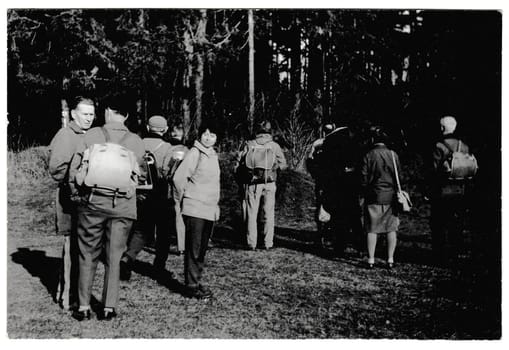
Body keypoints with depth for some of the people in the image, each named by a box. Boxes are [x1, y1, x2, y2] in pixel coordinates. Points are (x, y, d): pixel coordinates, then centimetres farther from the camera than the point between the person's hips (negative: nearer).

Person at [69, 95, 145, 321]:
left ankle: (84, 307, 13)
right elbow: (140, 174, 4)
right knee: (114, 258, 9)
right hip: (123, 206, 1)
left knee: (88, 255, 10)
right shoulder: (136, 142, 1)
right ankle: (109, 307, 11)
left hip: (92, 202, -1)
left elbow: (75, 168, -2)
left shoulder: (93, 135, -2)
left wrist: (78, 194, 10)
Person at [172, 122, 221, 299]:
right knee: (193, 249, -3)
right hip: (195, 209, -7)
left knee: (202, 248, 13)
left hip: (210, 210, 8)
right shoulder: (195, 153, -11)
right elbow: (179, 178, -15)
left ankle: (197, 281, 23)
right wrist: (180, 200, -4)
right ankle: (191, 285, 2)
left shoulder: (213, 155, 13)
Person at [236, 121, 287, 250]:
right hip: (269, 183, 0)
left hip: (252, 183, 0)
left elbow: (239, 163, 1)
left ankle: (251, 243, 7)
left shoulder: (249, 145, 2)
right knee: (269, 213, 8)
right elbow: (283, 164, 3)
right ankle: (268, 243, 9)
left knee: (251, 213, 6)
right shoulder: (274, 146, 2)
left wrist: (241, 181, 11)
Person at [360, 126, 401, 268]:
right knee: (391, 228, 8)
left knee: (372, 229, 4)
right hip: (391, 196, 2)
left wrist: (362, 195, 6)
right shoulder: (393, 155, 0)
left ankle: (371, 260, 7)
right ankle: (390, 259, 9)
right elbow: (399, 176, 6)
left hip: (373, 197, -2)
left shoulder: (368, 156, -7)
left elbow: (364, 178, -4)